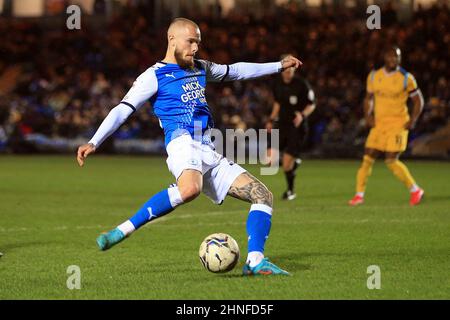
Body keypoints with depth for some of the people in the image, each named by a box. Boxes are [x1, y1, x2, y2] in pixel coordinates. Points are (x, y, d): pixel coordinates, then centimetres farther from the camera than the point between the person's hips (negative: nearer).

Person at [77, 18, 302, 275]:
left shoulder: (200, 69, 25)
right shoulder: (154, 76, 3)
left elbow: (235, 71, 39)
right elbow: (123, 110, -3)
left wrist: (279, 66, 43)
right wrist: (94, 142, -15)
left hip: (210, 154, 8)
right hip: (183, 143, -8)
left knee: (264, 196, -1)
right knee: (189, 189, -42)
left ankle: (255, 261, -9)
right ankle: (123, 230, -35)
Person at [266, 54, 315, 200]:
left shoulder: (302, 84, -11)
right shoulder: (278, 84, 6)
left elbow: (312, 105, -4)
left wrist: (302, 115, -22)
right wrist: (271, 120, 15)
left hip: (297, 127, -5)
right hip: (282, 125, 5)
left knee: (287, 163, -10)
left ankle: (290, 191, 15)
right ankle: (294, 162, 20)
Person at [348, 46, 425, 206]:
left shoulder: (406, 78, -5)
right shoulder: (374, 76, 5)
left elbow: (418, 100, 3)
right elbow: (369, 98, 18)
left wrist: (413, 120, -9)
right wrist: (367, 115, 2)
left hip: (398, 123, -4)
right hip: (379, 123, 4)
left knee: (391, 160, -13)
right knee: (368, 158, -2)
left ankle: (415, 190, 3)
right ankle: (359, 194, 6)